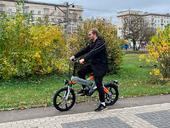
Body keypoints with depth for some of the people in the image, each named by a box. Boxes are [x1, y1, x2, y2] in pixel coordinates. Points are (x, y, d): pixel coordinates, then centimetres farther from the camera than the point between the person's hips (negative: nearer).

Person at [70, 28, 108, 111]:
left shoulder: (100, 43, -19)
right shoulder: (92, 43, 13)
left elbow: (93, 52, -33)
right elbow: (85, 50, 12)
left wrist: (84, 59, -45)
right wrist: (74, 56, 5)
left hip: (100, 65, -9)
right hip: (93, 63, 9)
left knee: (98, 84, -10)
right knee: (80, 72, 3)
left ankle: (103, 105, 2)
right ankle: (85, 89, 20)